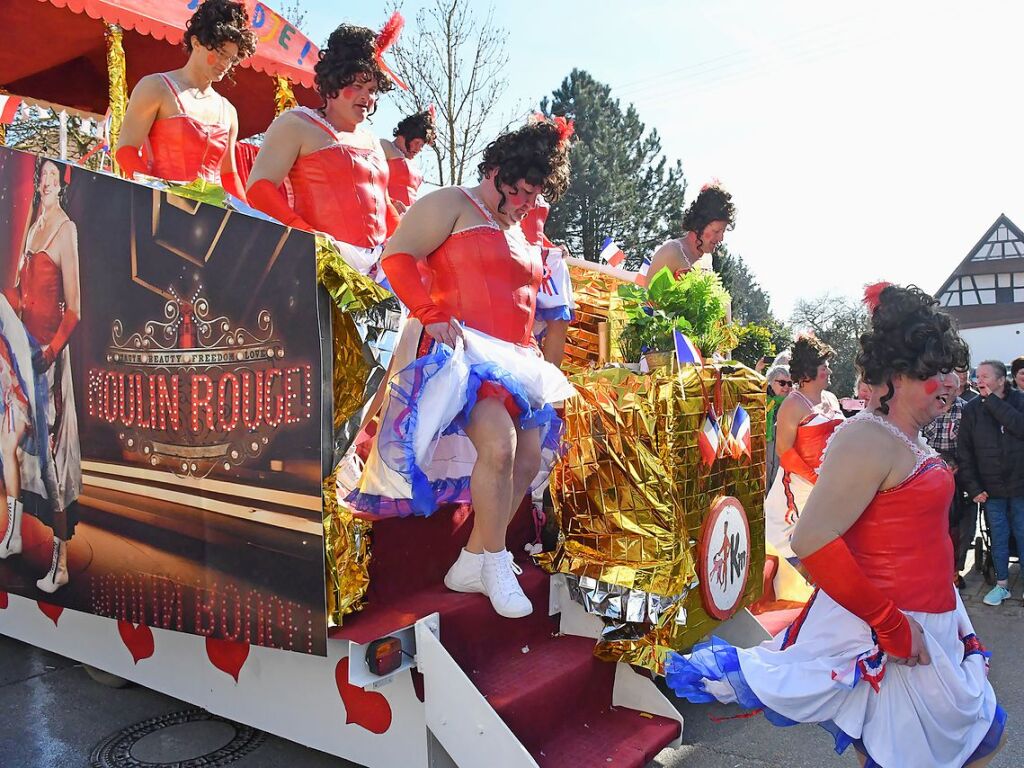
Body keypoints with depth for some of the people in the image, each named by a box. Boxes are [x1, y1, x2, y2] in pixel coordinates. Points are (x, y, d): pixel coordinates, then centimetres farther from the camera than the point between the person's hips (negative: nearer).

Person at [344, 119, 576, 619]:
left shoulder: (517, 235, 26)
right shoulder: (450, 205, 1)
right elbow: (397, 257, -11)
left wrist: (530, 348, 20)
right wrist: (432, 314, -21)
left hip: (514, 359, 9)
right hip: (460, 348, -9)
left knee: (530, 456, 2)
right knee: (499, 442, -26)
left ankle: (470, 564, 12)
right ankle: (495, 563, -7)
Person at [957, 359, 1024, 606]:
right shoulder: (972, 409, -1)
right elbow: (964, 452, -1)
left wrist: (992, 401, -19)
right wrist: (973, 488, -6)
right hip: (991, 488, 1)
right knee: (998, 537, 10)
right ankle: (1001, 585, 23)